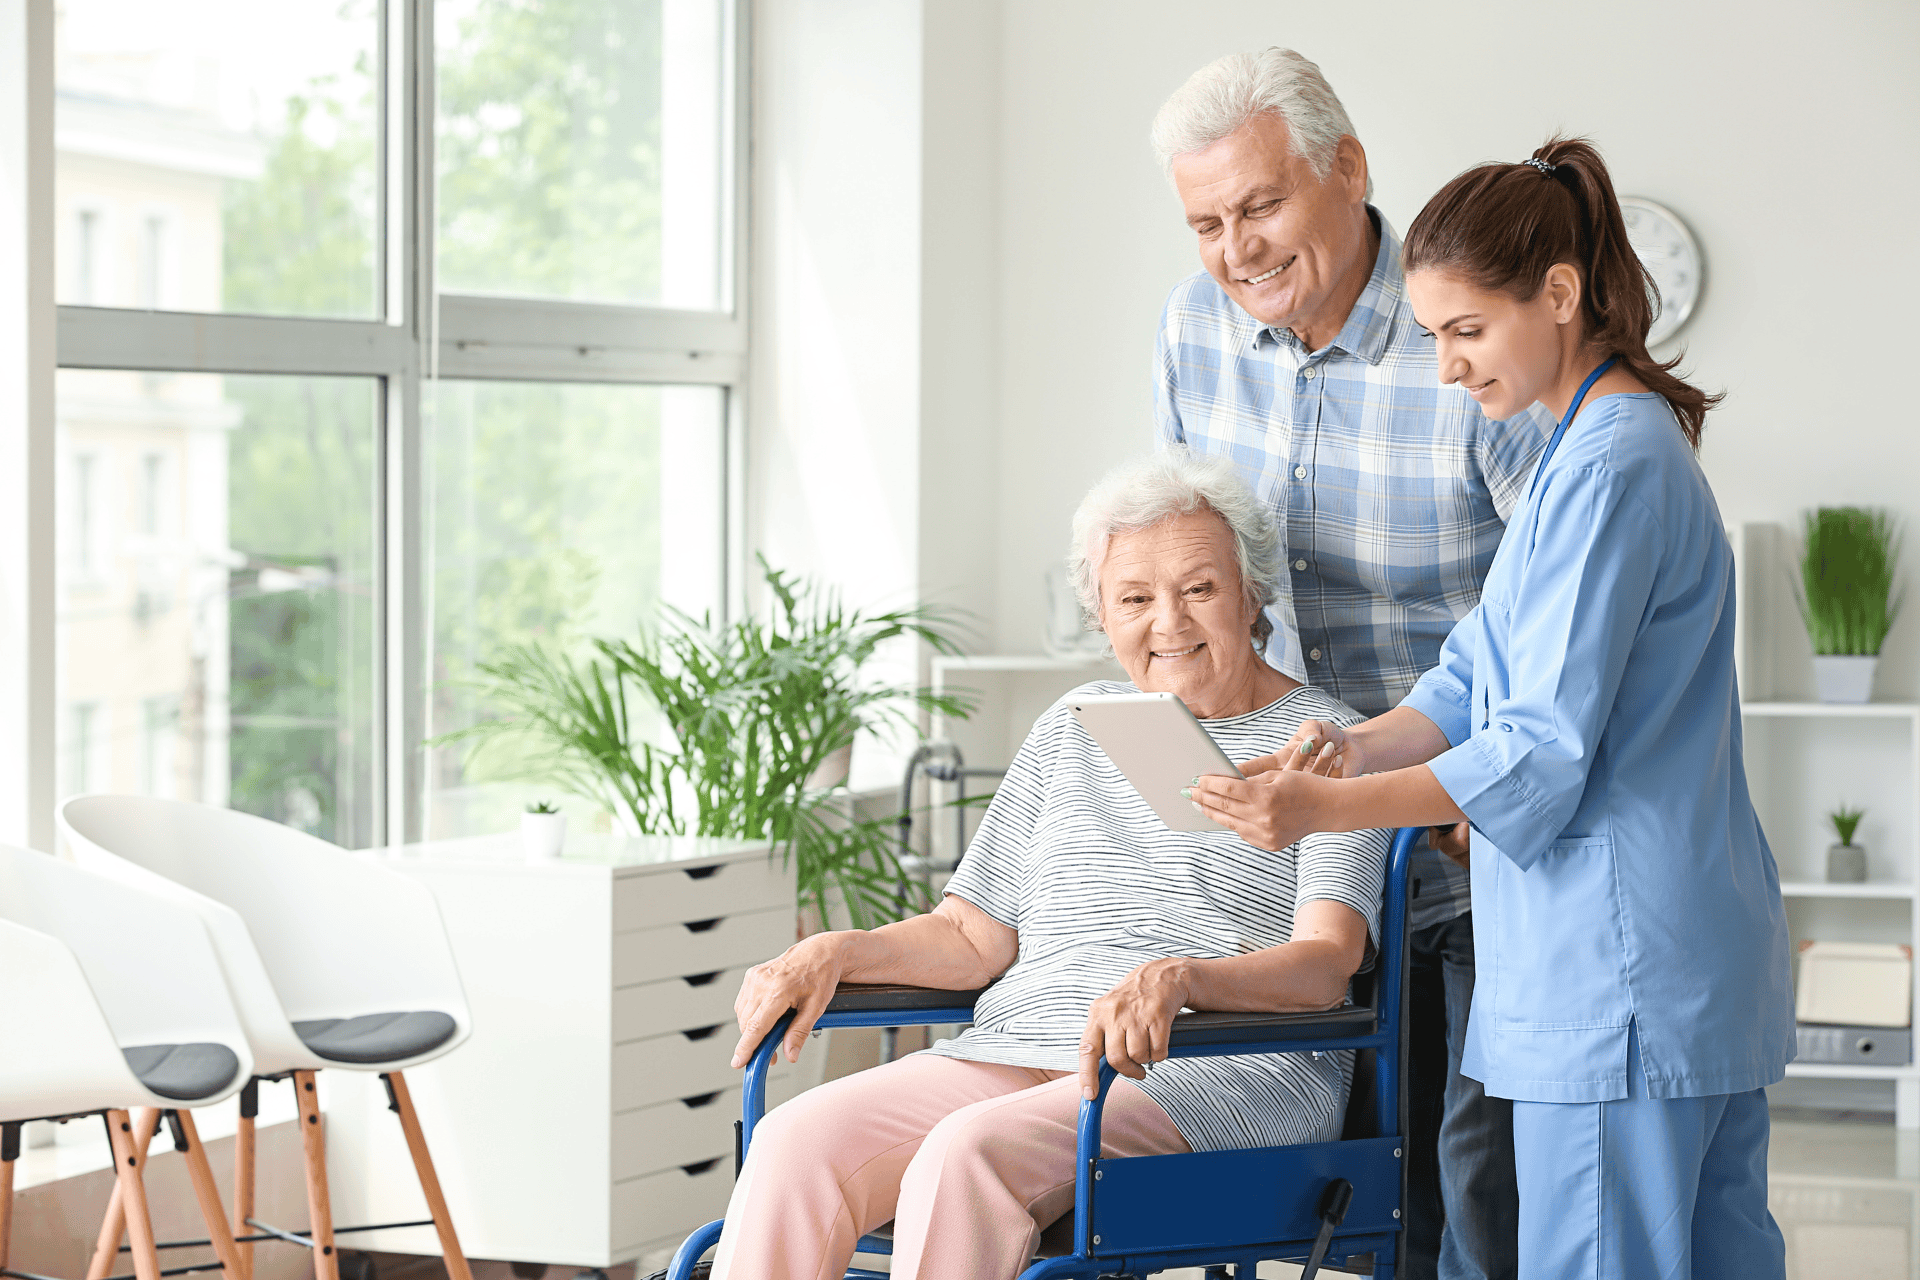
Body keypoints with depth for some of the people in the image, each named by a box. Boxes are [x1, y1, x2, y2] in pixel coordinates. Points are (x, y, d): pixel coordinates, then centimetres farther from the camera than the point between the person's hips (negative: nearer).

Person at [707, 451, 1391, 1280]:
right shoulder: (1075, 729, 23)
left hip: (1225, 1070, -5)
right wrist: (837, 953, 2)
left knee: (970, 1150, -35)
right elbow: (973, 935, 22)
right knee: (798, 1140, -23)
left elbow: (1326, 963, -10)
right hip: (1016, 1049, 5)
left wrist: (1178, 979, -30)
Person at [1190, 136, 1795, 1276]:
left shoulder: (1608, 466, -16)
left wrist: (1327, 809, -18)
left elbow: (1544, 754, -18)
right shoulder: (1624, 444, 17)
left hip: (1619, 970, -10)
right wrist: (1361, 746, -1)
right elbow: (1482, 677, 16)